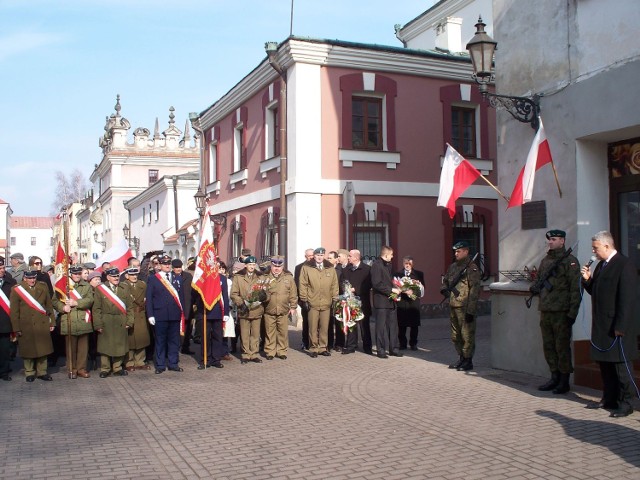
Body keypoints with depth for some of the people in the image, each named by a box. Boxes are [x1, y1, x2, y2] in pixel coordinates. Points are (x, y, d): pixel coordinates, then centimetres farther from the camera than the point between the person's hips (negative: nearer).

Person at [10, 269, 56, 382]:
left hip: (42, 325, 2)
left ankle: (42, 372, 17)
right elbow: (14, 311, -2)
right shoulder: (16, 290, -1)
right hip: (26, 327, -2)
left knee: (43, 349, 6)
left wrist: (52, 322, 8)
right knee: (28, 351, 5)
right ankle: (29, 373, 19)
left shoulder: (43, 287, 8)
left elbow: (49, 306, 11)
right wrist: (16, 329, -5)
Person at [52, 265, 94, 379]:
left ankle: (81, 369, 16)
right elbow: (55, 301, 4)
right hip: (68, 322, -1)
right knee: (70, 347, 3)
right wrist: (63, 307, -14)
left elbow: (90, 300, -4)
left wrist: (76, 303, -16)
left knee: (83, 347, 5)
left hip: (83, 321, 1)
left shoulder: (87, 286, 10)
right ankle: (71, 370, 14)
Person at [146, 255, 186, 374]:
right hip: (160, 315, -3)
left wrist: (182, 312, 4)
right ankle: (160, 365, 11)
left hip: (175, 314, 3)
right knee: (160, 341, 3)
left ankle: (174, 363, 16)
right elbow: (149, 298, 2)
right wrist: (150, 314, -5)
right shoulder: (153, 279, 5)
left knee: (174, 340, 7)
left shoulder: (177, 279, 13)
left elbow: (181, 296, 11)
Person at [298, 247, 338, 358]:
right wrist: (304, 300, -3)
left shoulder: (330, 268, 10)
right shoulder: (306, 268, 1)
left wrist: (335, 299, 8)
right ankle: (313, 348, 11)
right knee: (313, 327, 2)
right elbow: (303, 285, 0)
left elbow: (334, 285, 12)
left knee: (324, 327, 7)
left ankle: (323, 348, 17)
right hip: (312, 303, -2)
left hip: (326, 303, 3)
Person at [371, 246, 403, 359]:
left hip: (391, 301, 9)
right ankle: (380, 350, 6)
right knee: (381, 326, -1)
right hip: (381, 301, -8)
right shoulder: (376, 265, -12)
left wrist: (396, 289, 10)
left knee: (393, 325, 10)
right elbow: (376, 284, -19)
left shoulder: (388, 265, 17)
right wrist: (391, 290, -18)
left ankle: (393, 348, 17)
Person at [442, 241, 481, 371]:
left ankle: (468, 361, 7)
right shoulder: (452, 267, 14)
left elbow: (474, 290, -15)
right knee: (455, 336, 15)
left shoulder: (472, 268, -9)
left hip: (465, 308, -8)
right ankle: (461, 358, 27)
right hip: (453, 307, 8)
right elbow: (445, 281, 28)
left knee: (467, 336, -3)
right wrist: (445, 289, 4)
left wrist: (471, 310, -19)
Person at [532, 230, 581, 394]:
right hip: (545, 311, 7)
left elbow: (575, 288, -10)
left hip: (561, 312, -7)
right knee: (548, 346, 11)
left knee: (562, 347, -1)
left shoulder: (570, 261, -6)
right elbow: (539, 280, 26)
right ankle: (555, 378, 22)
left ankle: (564, 382, 9)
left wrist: (572, 312, -15)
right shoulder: (545, 260, 16)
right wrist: (535, 287, 2)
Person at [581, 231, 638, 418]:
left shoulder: (624, 265, -15)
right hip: (601, 325, 9)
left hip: (617, 327, -9)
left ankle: (625, 404, 8)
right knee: (604, 363, 14)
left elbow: (627, 298, -19)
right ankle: (609, 399, 24)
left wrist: (620, 326, -21)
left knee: (621, 365, 0)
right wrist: (588, 280, 0)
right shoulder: (601, 265, 14)